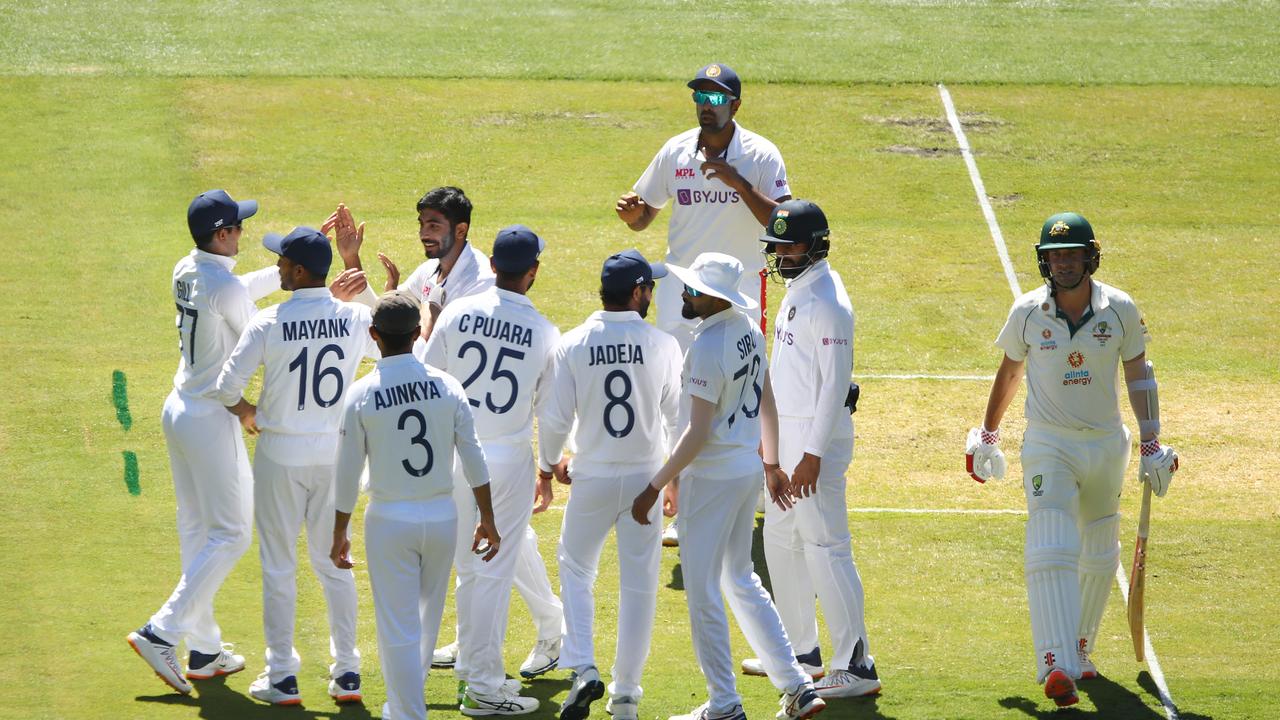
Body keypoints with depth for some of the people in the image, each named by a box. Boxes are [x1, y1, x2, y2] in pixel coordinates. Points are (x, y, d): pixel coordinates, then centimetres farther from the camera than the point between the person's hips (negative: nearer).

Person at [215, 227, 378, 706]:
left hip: (281, 456, -3)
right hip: (335, 453, 3)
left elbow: (228, 386, -16)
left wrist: (245, 411, 8)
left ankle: (282, 678, 9)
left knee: (278, 567, 6)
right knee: (335, 563, 14)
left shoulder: (270, 323, -15)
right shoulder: (356, 319, -6)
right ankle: (346, 673, 15)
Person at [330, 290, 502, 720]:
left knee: (398, 628, 2)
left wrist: (339, 534, 5)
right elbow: (474, 459, 0)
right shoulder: (447, 387, -4)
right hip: (441, 517, 3)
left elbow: (347, 475, -6)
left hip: (389, 522, -3)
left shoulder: (362, 395, -11)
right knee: (428, 617, 21)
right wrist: (487, 520, 10)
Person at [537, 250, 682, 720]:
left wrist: (549, 462, 14)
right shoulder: (662, 346, -9)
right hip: (646, 477, 0)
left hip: (592, 478, 0)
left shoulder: (573, 345, -9)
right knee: (638, 584, 10)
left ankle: (583, 668, -3)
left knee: (575, 567, 17)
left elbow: (554, 416, -7)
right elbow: (678, 416, -3)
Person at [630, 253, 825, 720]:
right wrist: (772, 463, 26)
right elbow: (767, 404, 15)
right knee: (740, 580, 20)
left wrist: (655, 487, -19)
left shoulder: (708, 347, -23)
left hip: (711, 477, -9)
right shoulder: (748, 331, 4)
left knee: (702, 590, 3)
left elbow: (698, 434, -24)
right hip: (748, 469, 9)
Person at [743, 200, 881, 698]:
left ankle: (856, 667, -7)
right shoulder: (796, 292, 12)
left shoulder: (827, 302, -18)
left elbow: (835, 383, -21)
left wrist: (812, 455, -24)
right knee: (781, 542, 18)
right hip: (786, 433, 10)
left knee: (825, 548, -9)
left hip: (817, 437, -10)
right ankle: (801, 652, 29)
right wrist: (773, 438, 21)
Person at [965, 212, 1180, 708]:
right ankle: (1056, 666, -29)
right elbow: (1009, 371, 10)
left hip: (1106, 445, 3)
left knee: (1099, 559, 14)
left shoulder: (1120, 310, -5)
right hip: (1048, 445, -3)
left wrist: (1152, 445, 0)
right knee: (1052, 552, -18)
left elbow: (1138, 374, 4)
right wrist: (987, 435, 19)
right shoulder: (1028, 312, -6)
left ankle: (1079, 652, 33)